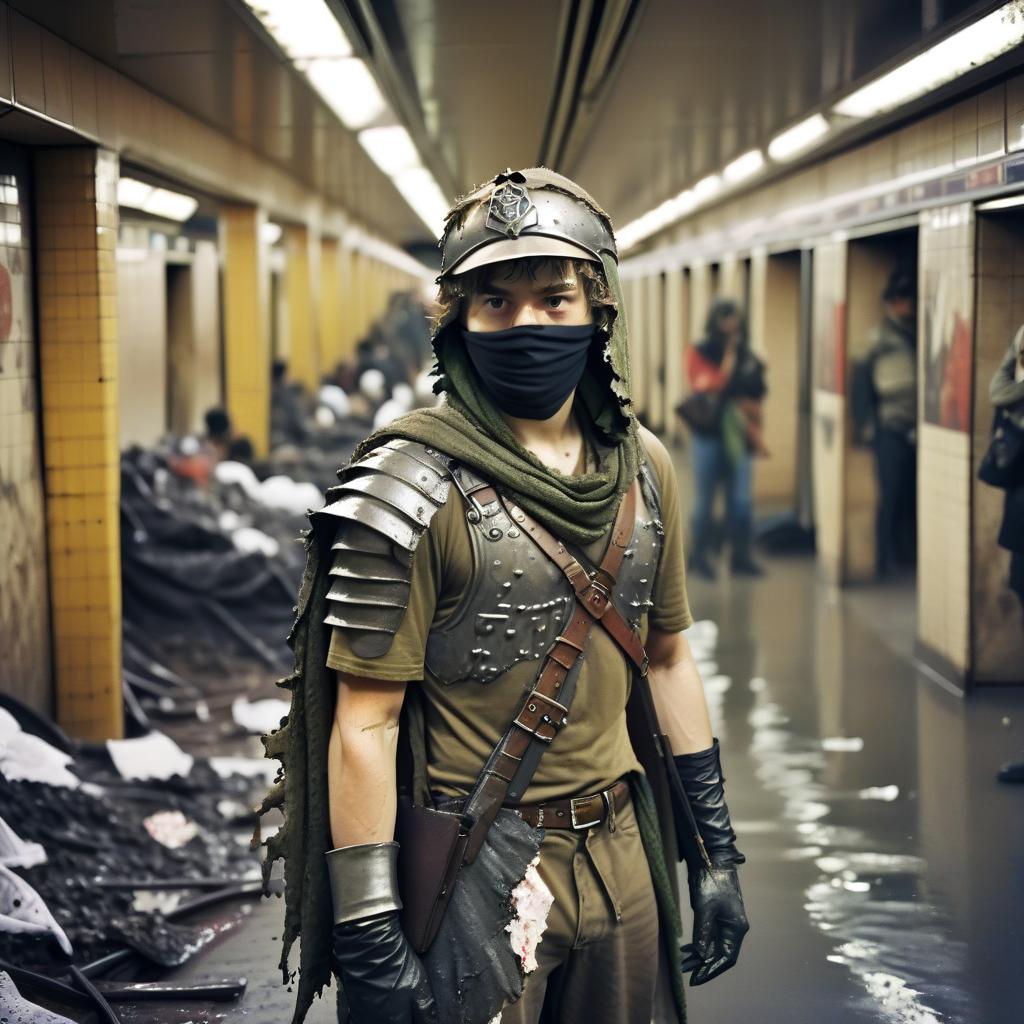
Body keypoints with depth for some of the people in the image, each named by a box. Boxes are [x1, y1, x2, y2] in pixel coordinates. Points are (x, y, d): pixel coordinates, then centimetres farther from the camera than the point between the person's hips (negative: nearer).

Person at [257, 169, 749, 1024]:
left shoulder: (641, 468, 4)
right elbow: (364, 722, -15)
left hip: (621, 856, 6)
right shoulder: (418, 487, -15)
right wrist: (369, 941, -17)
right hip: (477, 878, -6)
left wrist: (715, 850, 13)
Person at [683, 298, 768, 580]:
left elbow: (754, 402, 15)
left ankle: (741, 557, 8)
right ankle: (699, 556, 14)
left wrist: (756, 434, 8)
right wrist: (728, 356, -11)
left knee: (741, 501, 0)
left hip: (738, 438, 3)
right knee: (704, 500, 2)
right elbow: (711, 388, -16)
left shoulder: (747, 358, 11)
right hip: (708, 437, -3)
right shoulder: (698, 354, -1)